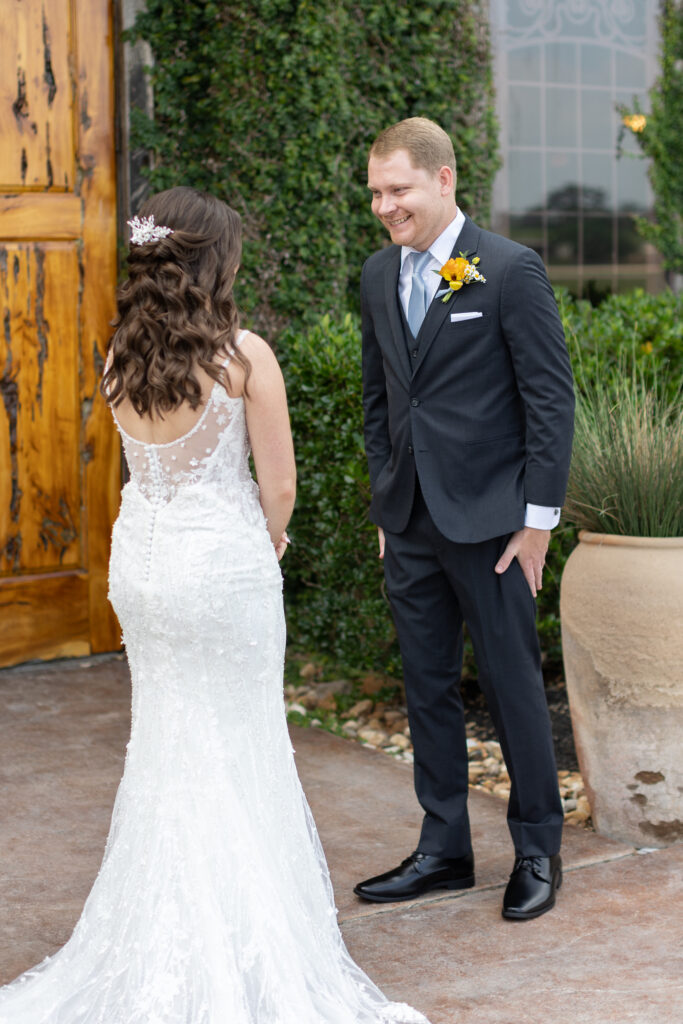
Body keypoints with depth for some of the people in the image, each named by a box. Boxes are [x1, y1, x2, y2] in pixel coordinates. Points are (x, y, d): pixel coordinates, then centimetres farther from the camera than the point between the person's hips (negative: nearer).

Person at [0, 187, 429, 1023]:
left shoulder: (119, 358, 1)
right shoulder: (243, 354, -14)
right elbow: (278, 485, -9)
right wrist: (270, 543, 8)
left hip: (140, 560, 5)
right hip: (223, 560, -5)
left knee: (165, 742, 17)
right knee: (240, 751, 6)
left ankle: (163, 944, 24)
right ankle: (243, 939, 13)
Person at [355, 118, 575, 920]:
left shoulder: (510, 270, -9)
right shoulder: (378, 276, 9)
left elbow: (551, 398, -9)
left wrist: (539, 517, -12)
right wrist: (385, 503, 13)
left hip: (487, 518, -6)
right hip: (408, 522, 6)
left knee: (512, 682, 4)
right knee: (427, 686, 12)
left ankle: (538, 850, 20)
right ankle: (443, 848, 24)